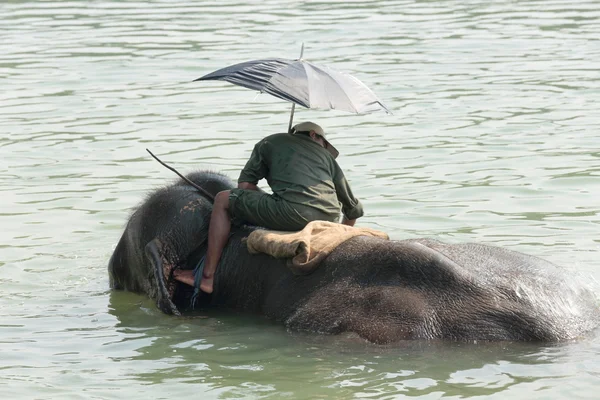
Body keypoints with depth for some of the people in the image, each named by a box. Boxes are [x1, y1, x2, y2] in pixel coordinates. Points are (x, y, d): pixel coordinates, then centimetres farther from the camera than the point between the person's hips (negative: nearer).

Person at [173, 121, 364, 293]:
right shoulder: (327, 157, 32)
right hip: (329, 219, 5)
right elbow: (354, 208, 32)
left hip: (293, 212, -4)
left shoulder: (271, 142, 25)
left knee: (223, 200, 14)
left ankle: (207, 277, 9)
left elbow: (245, 184, 17)